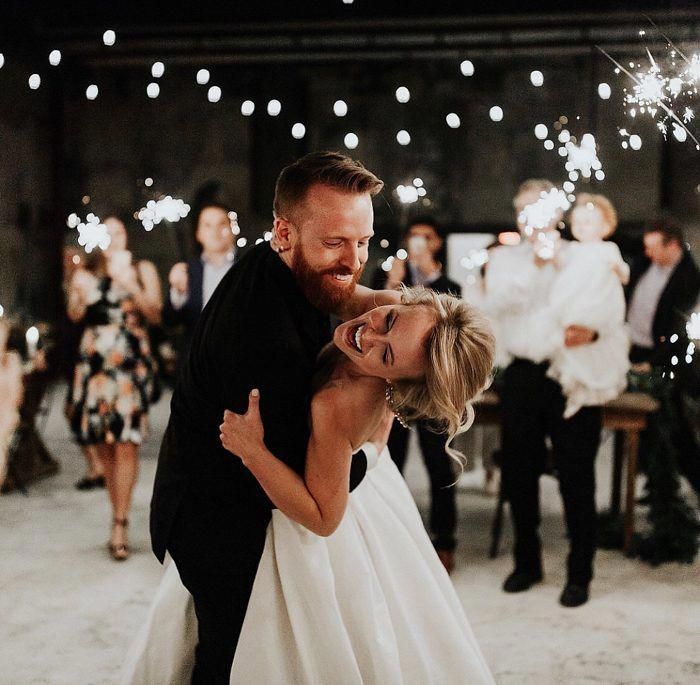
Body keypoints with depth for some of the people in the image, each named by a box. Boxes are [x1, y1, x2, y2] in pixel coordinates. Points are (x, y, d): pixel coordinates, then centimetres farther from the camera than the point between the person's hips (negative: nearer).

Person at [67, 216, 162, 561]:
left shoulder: (142, 270, 10)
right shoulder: (87, 273, 15)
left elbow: (155, 314, 2)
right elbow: (74, 315, 9)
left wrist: (131, 286, -12)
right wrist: (80, 295, -11)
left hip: (131, 363, -3)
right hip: (95, 361, 3)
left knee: (126, 442, -12)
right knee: (103, 444, 2)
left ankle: (120, 525, -13)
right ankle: (118, 514, 14)